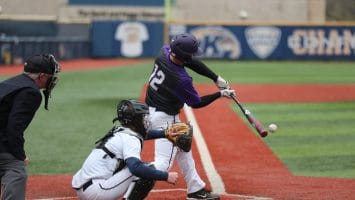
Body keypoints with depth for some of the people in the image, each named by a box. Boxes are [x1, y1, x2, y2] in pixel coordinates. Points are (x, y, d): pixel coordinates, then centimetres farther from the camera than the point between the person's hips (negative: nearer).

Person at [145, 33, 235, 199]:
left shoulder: (164, 52, -11)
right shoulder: (181, 80, -28)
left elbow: (194, 64, 1)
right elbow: (196, 103, -10)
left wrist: (216, 78, -3)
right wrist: (221, 94, 0)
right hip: (164, 118, -10)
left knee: (182, 150, 23)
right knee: (163, 162, -13)